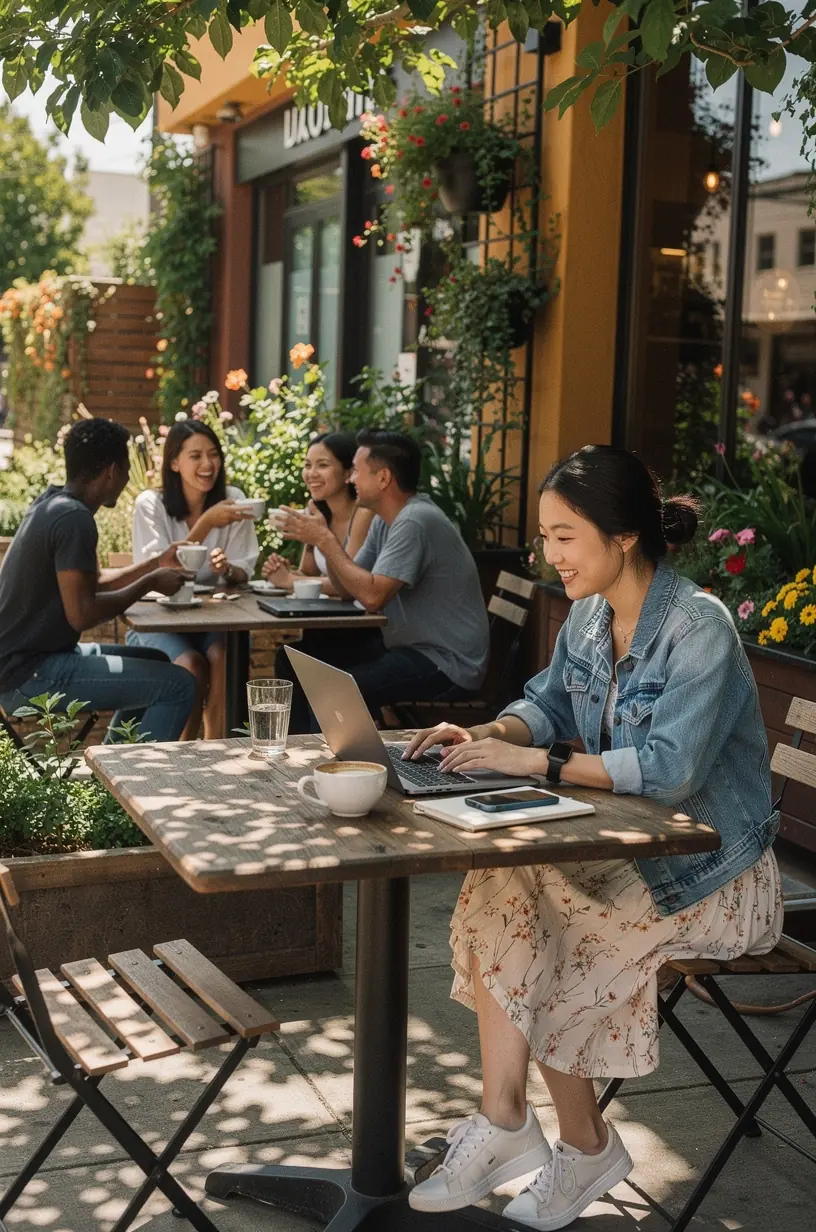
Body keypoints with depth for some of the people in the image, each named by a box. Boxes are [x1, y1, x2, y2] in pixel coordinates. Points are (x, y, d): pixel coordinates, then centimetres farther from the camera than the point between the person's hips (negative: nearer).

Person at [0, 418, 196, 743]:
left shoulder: (52, 503, 10)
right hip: (30, 676, -10)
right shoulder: (75, 518, -20)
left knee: (155, 664, 25)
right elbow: (81, 615, -24)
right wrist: (149, 583, -12)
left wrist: (155, 564, 21)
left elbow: (91, 582, 22)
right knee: (177, 686, -15)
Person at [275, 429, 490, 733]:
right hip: (406, 644, 10)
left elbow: (372, 596, -27)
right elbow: (349, 589, 11)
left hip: (447, 662, -10)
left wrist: (325, 540, -18)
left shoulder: (415, 521, -20)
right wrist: (324, 537, -4)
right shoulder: (384, 520, 10)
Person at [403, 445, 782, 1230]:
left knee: (544, 937, -20)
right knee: (502, 885, -19)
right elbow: (547, 705, 14)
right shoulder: (590, 615, 3)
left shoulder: (697, 627, -21)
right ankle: (504, 1122, -17)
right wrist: (486, 735, -7)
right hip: (631, 844, 7)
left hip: (709, 868, -7)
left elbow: (670, 768, -29)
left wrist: (534, 762, -31)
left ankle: (583, 1149, 2)